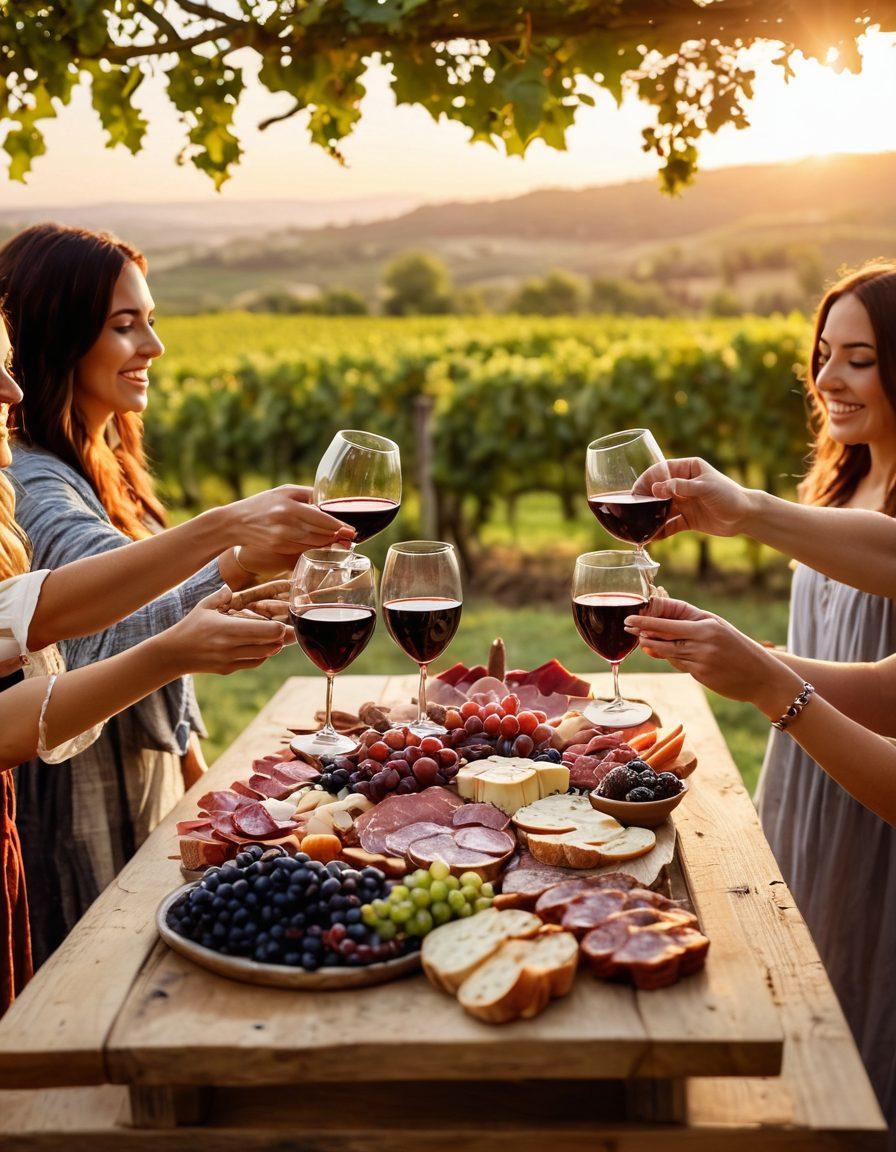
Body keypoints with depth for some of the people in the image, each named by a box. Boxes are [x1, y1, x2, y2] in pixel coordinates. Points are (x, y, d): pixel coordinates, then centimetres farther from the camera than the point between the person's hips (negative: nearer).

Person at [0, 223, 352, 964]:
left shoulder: (106, 466, 9)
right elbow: (111, 642, -39)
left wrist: (187, 746, 14)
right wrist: (236, 567, -54)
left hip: (147, 781, 9)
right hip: (84, 802, -9)